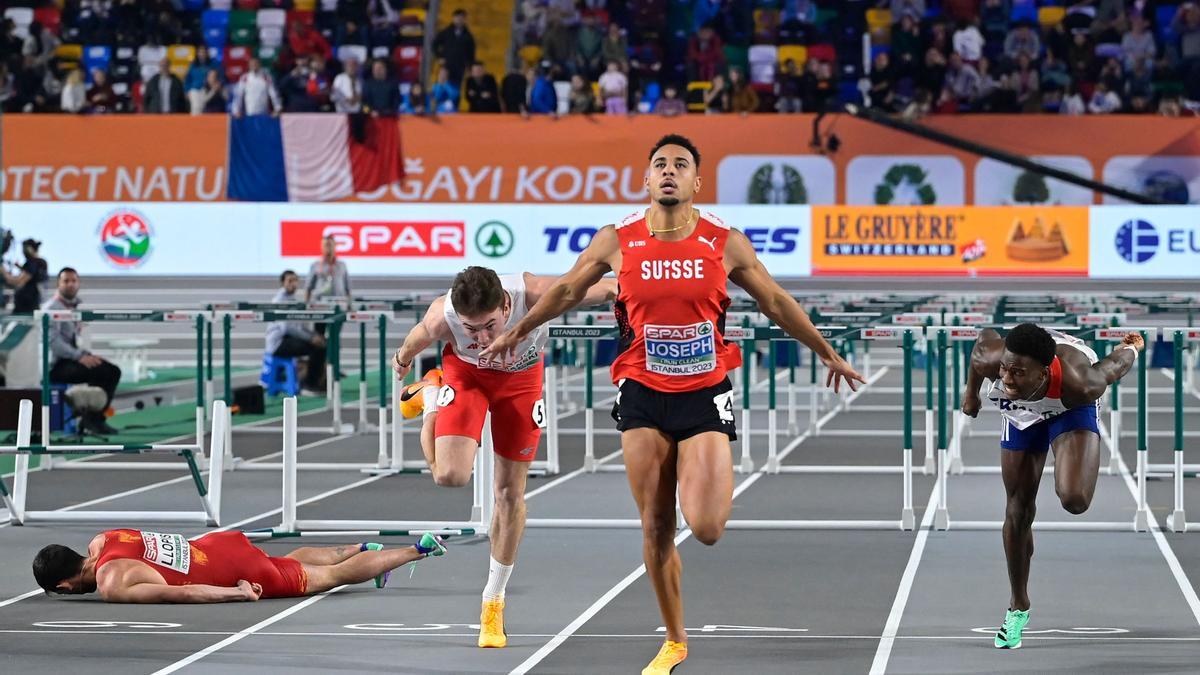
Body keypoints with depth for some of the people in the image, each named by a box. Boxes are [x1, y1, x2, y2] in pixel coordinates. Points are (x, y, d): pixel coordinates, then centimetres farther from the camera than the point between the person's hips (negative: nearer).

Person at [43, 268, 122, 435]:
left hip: (72, 358, 9)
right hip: (56, 365, -9)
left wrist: (87, 355, 4)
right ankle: (91, 419, -15)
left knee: (112, 371, -6)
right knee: (98, 371, -26)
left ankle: (96, 418, -6)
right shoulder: (51, 308, -11)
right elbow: (53, 341, -22)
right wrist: (80, 356, -27)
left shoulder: (74, 307, 17)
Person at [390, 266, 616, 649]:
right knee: (451, 476, -19)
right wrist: (403, 359, 9)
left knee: (511, 491, 5)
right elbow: (418, 339, -9)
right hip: (465, 371, -1)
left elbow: (603, 287, -32)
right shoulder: (441, 318, -34)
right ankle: (430, 398, 15)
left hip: (522, 375, 1)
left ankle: (493, 601, 22)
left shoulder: (535, 295, -43)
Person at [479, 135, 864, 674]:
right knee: (655, 530, 2)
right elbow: (566, 290, 16)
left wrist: (828, 354, 15)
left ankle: (708, 481, 23)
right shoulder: (617, 242, -2)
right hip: (643, 396, 1)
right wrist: (519, 332, 24)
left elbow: (777, 303, 9)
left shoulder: (725, 244, -3)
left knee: (707, 529, -14)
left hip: (705, 395, -1)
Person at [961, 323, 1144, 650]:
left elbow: (1114, 365, -23)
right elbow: (987, 337, -12)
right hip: (1023, 414, 3)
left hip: (1071, 408, -3)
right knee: (1018, 509, 8)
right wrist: (971, 393, 5)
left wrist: (1133, 348, 2)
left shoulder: (1079, 383, -45)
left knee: (1074, 500, -27)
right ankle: (1018, 608, 29)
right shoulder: (991, 360, -38)